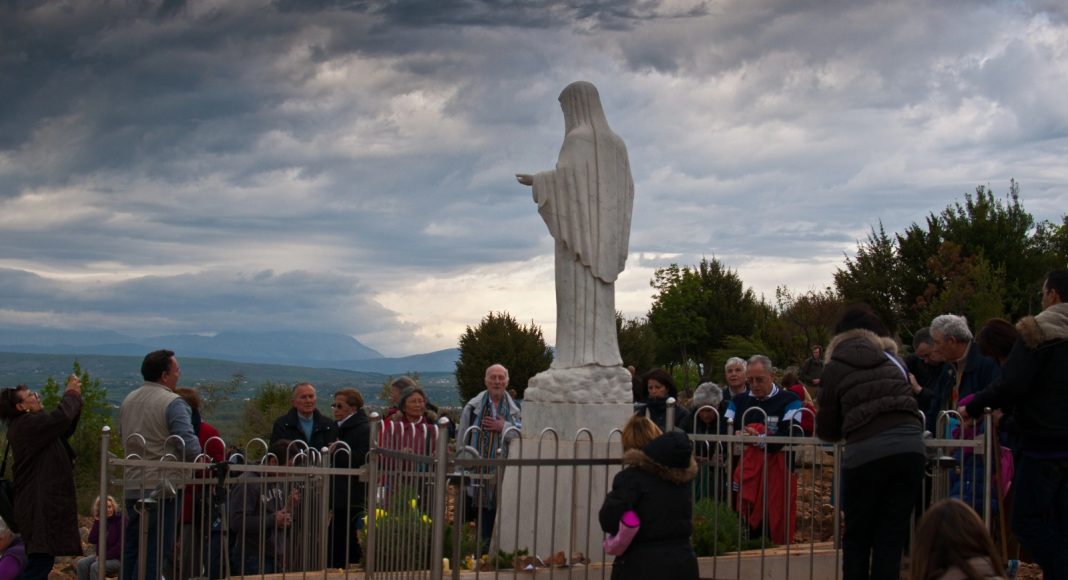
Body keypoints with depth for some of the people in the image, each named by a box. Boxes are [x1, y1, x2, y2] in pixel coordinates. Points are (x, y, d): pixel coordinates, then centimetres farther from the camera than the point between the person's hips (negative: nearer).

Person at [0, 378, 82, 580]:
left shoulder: (32, 424, 17)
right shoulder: (26, 425, -15)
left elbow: (65, 429, 22)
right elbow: (61, 418, -26)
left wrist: (74, 396, 10)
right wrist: (71, 394, -8)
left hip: (45, 504, 11)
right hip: (39, 507, -11)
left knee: (42, 562, 14)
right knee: (40, 561, -13)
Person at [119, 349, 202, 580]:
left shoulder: (128, 401, 12)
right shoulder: (173, 403, -13)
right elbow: (190, 446, -19)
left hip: (132, 487, 8)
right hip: (162, 489, -7)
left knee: (131, 549, 15)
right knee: (154, 553, -4)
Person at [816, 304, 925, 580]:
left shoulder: (835, 368, 11)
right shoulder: (894, 361, 21)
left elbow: (827, 430, 13)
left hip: (866, 452, -3)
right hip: (911, 446, 3)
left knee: (857, 538, 9)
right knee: (892, 536, 7)